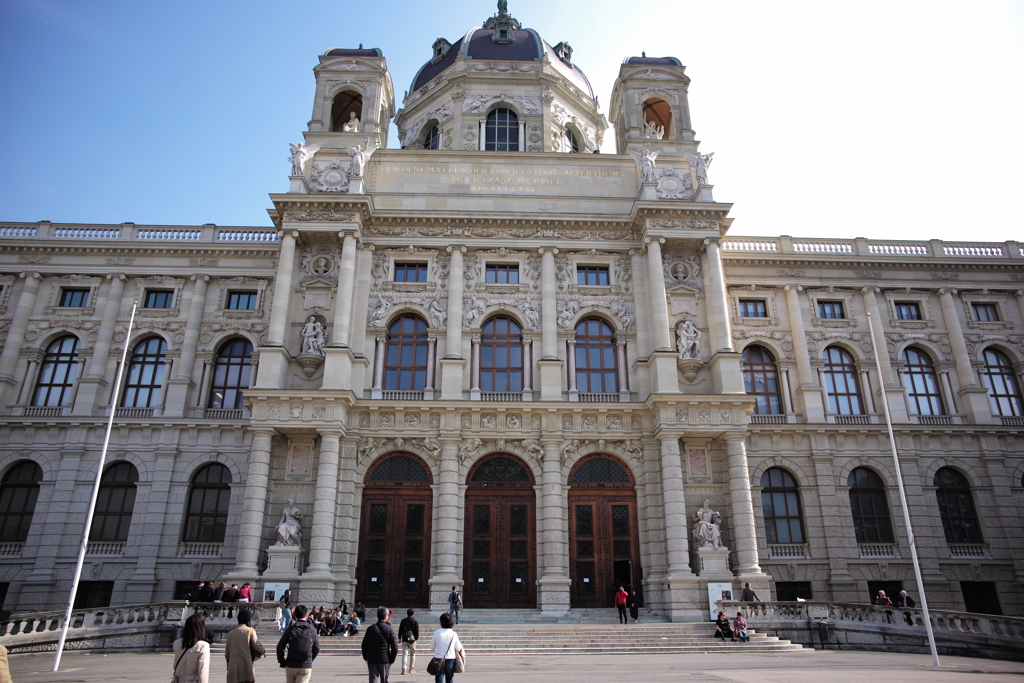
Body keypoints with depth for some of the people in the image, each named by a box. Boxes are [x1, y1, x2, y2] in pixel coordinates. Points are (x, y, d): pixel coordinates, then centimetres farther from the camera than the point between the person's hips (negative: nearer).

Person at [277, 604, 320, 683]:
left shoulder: (291, 628, -4)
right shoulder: (312, 629, 0)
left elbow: (280, 646, -4)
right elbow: (317, 648, 4)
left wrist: (282, 662, 7)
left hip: (291, 665, 1)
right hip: (306, 666, -1)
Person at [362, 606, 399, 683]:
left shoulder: (370, 629, 4)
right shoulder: (389, 629, -6)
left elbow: (364, 645, 9)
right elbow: (395, 647, -8)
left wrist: (366, 658, 20)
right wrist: (391, 661, 3)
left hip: (371, 661, 2)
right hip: (385, 661, -2)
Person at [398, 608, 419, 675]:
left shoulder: (403, 621, 7)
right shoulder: (415, 621, -1)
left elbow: (400, 630, 11)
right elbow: (417, 631, -4)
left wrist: (399, 638, 22)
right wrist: (416, 638, 10)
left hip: (404, 640, 1)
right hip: (412, 640, -1)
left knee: (404, 654, -2)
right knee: (412, 654, 14)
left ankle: (404, 669, -14)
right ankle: (411, 669, 18)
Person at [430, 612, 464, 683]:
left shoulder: (437, 632, -7)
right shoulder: (453, 633, -4)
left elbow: (432, 647, 1)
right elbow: (458, 649, 1)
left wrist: (432, 639, 18)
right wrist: (460, 643, 20)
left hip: (439, 659, -1)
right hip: (451, 659, 1)